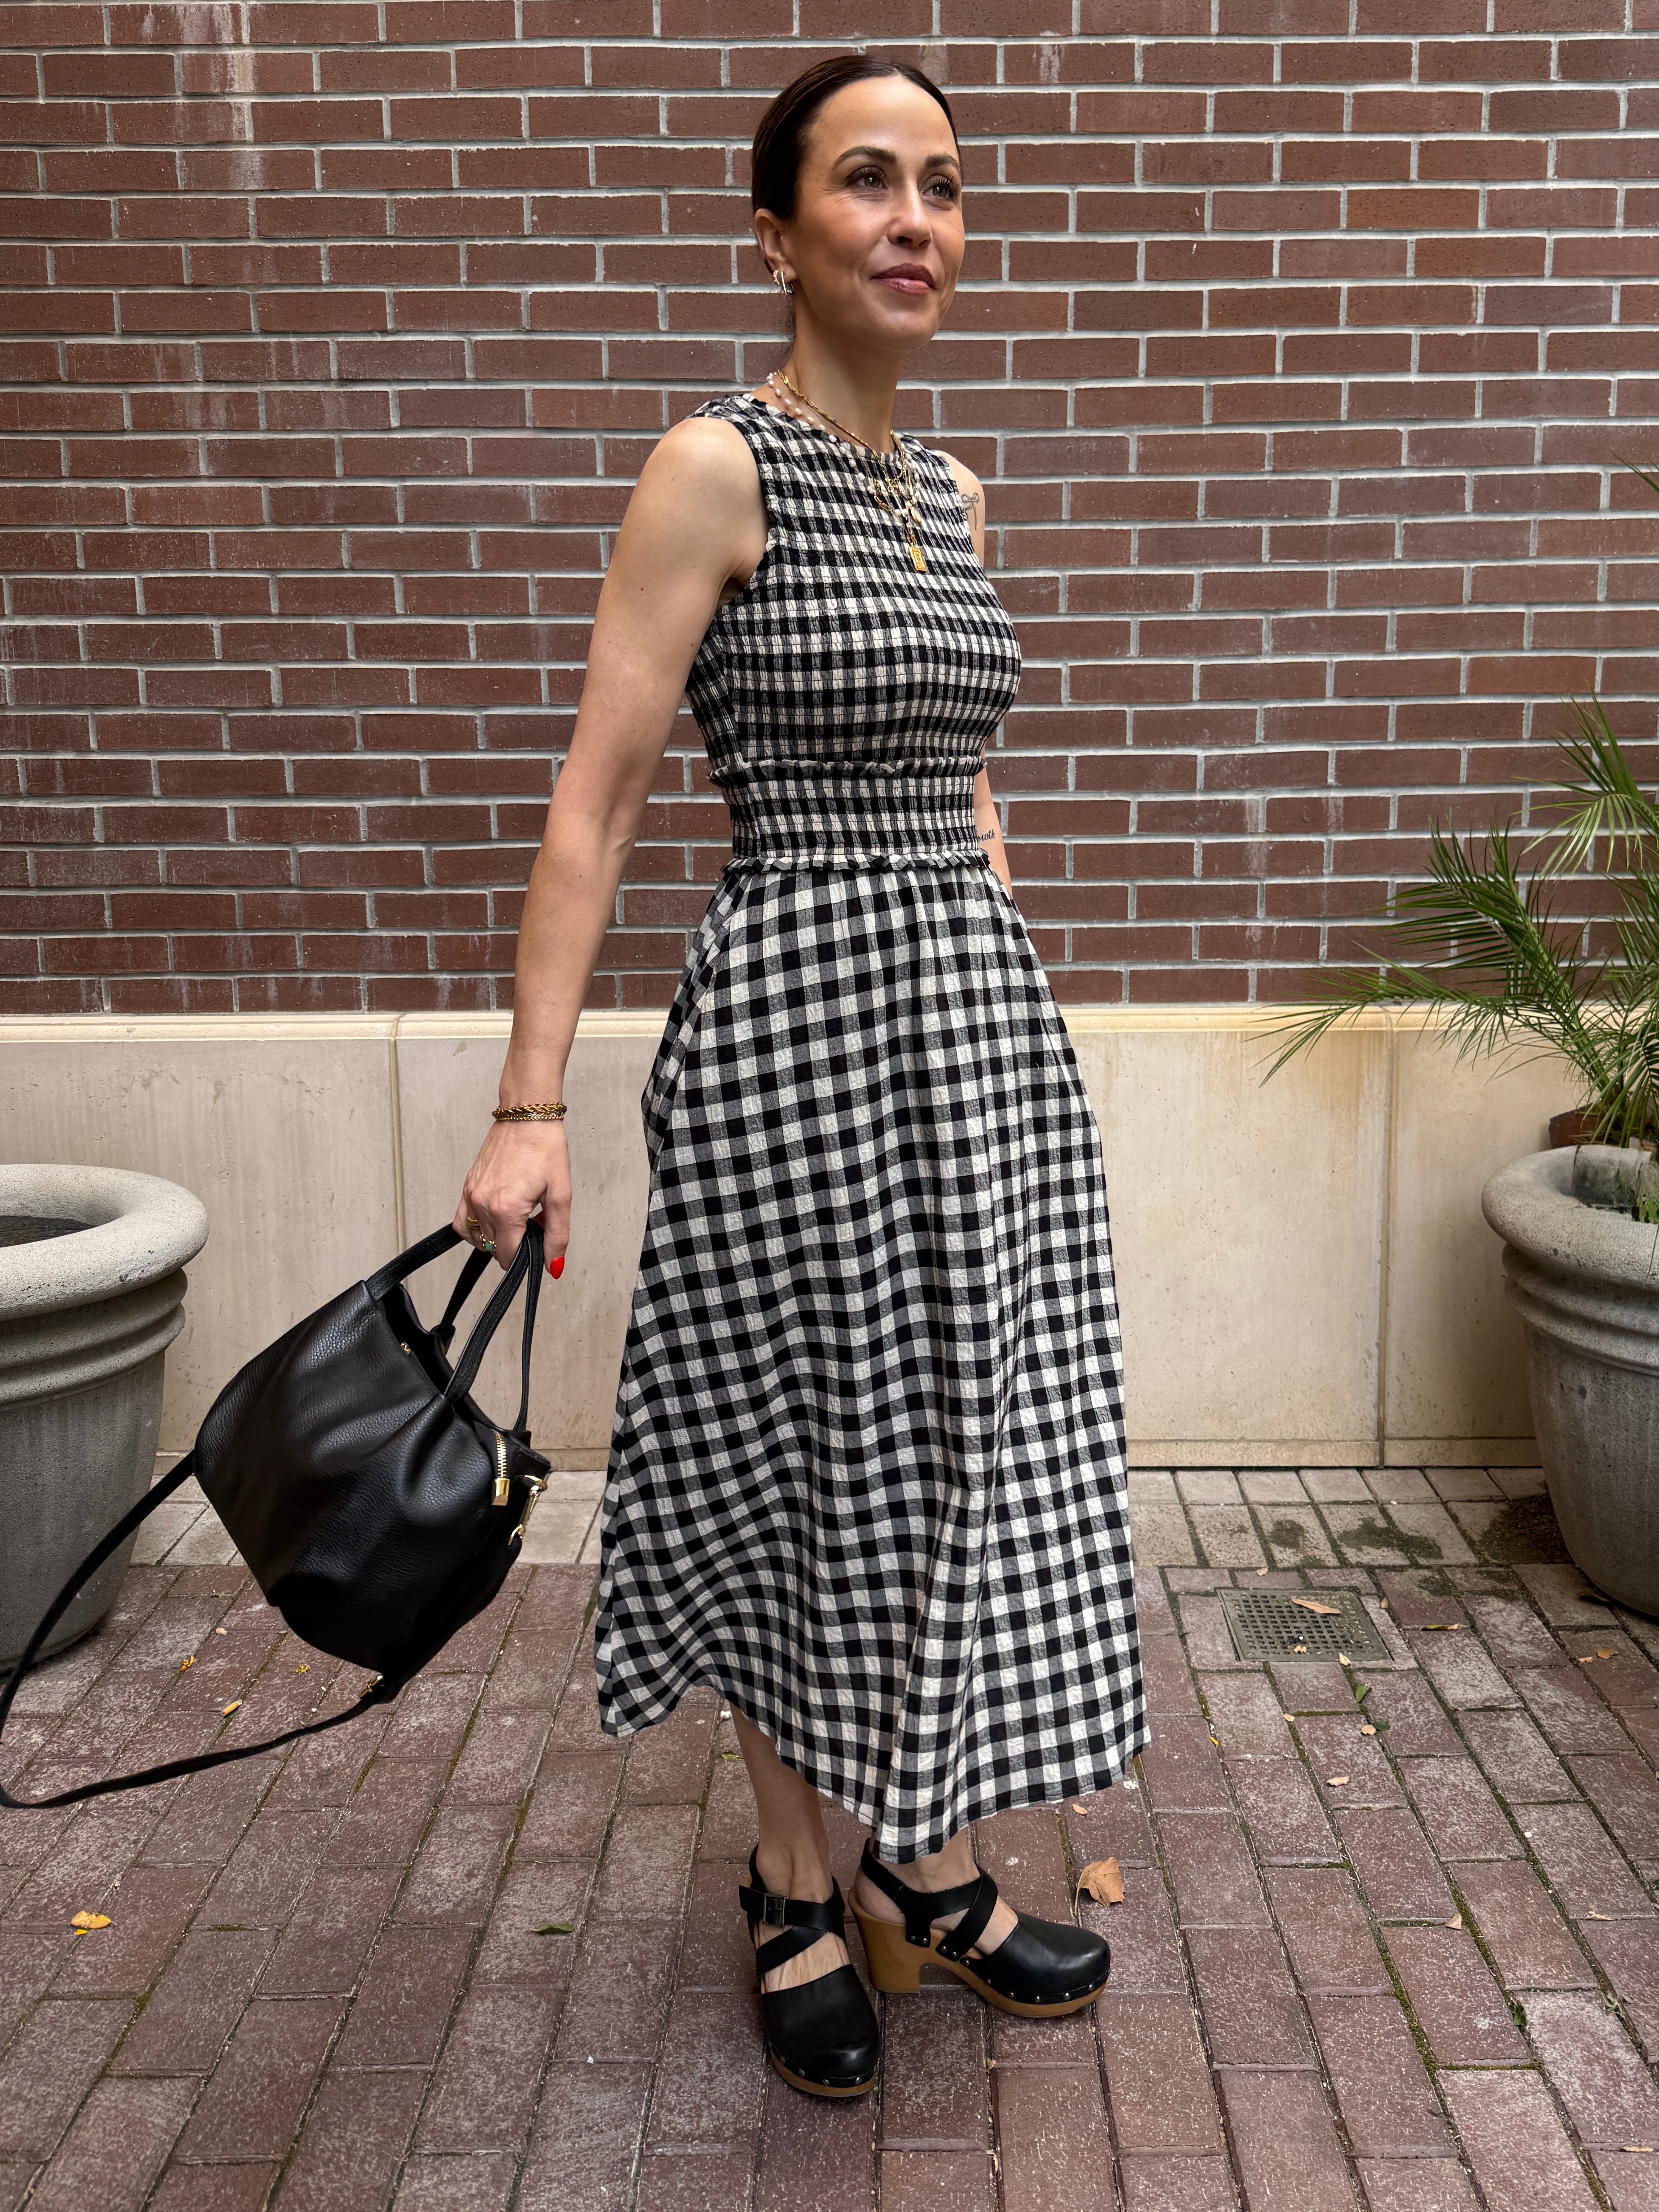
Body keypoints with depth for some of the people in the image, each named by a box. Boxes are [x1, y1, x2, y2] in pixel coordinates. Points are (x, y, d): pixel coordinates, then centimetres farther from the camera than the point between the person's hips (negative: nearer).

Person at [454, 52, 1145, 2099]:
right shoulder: (713, 469, -8)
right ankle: (798, 1894, 29)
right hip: (793, 1007, -7)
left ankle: (931, 1872, 33)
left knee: (965, 1454, 13)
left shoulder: (953, 493, 13)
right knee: (800, 1472, 6)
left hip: (976, 1004, 7)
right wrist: (528, 1107, -17)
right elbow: (592, 803, -12)